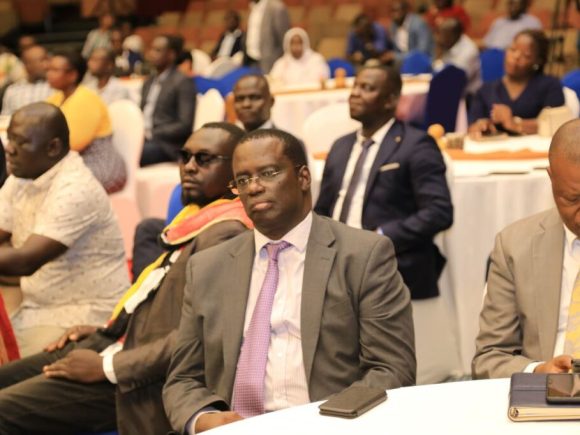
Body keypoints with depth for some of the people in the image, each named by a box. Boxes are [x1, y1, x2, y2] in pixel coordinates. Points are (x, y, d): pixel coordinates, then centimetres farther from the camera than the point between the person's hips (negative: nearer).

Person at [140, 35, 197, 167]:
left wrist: (152, 134, -16)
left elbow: (185, 126, -11)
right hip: (143, 138, 7)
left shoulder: (183, 82, -3)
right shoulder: (149, 82, 23)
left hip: (167, 144, -7)